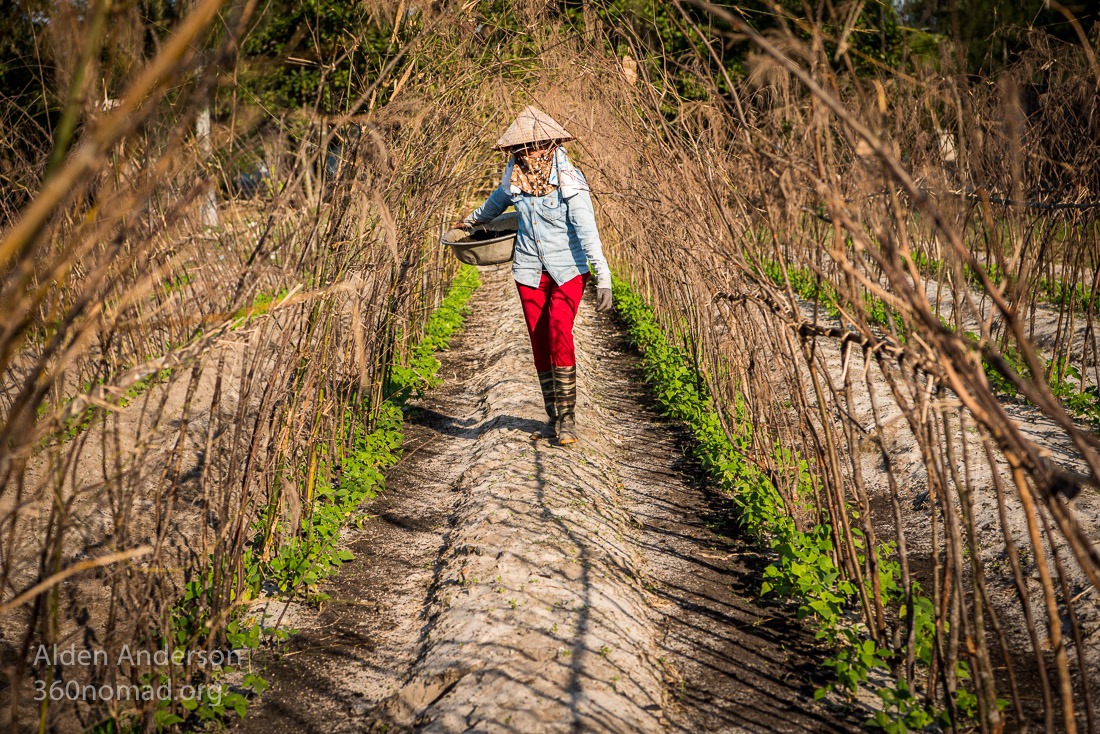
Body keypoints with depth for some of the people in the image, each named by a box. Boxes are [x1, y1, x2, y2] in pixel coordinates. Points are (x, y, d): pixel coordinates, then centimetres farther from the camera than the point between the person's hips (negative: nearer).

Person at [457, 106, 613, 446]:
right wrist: (476, 218, 39)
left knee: (559, 335, -20)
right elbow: (500, 198, 21)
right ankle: (555, 420, 13)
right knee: (540, 344, 4)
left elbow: (587, 231, -25)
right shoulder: (515, 174, -3)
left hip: (567, 269, -5)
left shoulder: (569, 181, -18)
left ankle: (567, 418, -11)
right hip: (530, 269, 5)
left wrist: (603, 277, -34)